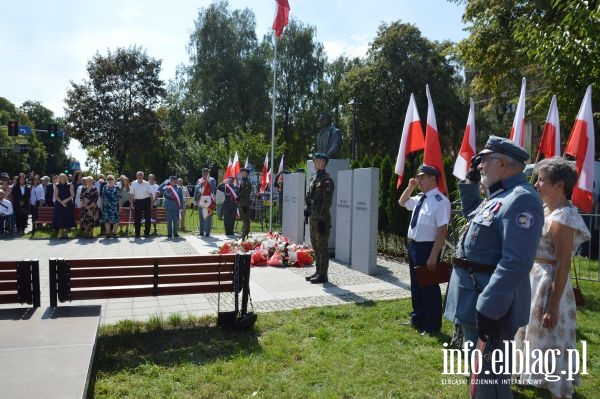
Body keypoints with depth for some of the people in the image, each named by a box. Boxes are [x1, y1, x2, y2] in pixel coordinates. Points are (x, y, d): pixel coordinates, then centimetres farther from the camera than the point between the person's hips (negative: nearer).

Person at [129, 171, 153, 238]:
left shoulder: (147, 184, 0)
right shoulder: (133, 184, 2)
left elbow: (150, 194, 4)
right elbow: (132, 194, 4)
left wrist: (151, 203, 2)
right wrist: (132, 203, -1)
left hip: (146, 201, 0)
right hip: (137, 201, 1)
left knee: (147, 217, 2)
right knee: (137, 218, 4)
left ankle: (146, 232, 13)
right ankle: (137, 233, 12)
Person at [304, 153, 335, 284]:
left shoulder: (327, 180, -13)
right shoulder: (313, 178, 15)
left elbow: (327, 201, -18)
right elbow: (308, 195, 21)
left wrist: (322, 219, -20)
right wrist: (306, 207, 6)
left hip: (322, 219, -9)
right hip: (313, 217, 9)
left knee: (322, 247, -3)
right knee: (315, 246, 15)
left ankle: (323, 275, 4)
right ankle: (318, 271, 26)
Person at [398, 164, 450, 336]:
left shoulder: (440, 201, -17)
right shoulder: (419, 199, 8)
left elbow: (442, 231, -22)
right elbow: (402, 202, 28)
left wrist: (433, 256, -24)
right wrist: (410, 187, 10)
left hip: (427, 248, -8)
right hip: (413, 245, 8)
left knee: (429, 287, 6)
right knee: (416, 285, 19)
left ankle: (432, 326, 23)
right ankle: (417, 319, 37)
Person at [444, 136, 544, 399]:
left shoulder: (521, 199, -21)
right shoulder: (499, 195, 11)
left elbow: (515, 263, -29)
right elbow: (472, 213, 32)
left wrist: (488, 308, -29)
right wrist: (471, 180, 18)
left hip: (489, 303, -10)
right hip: (474, 296, 10)